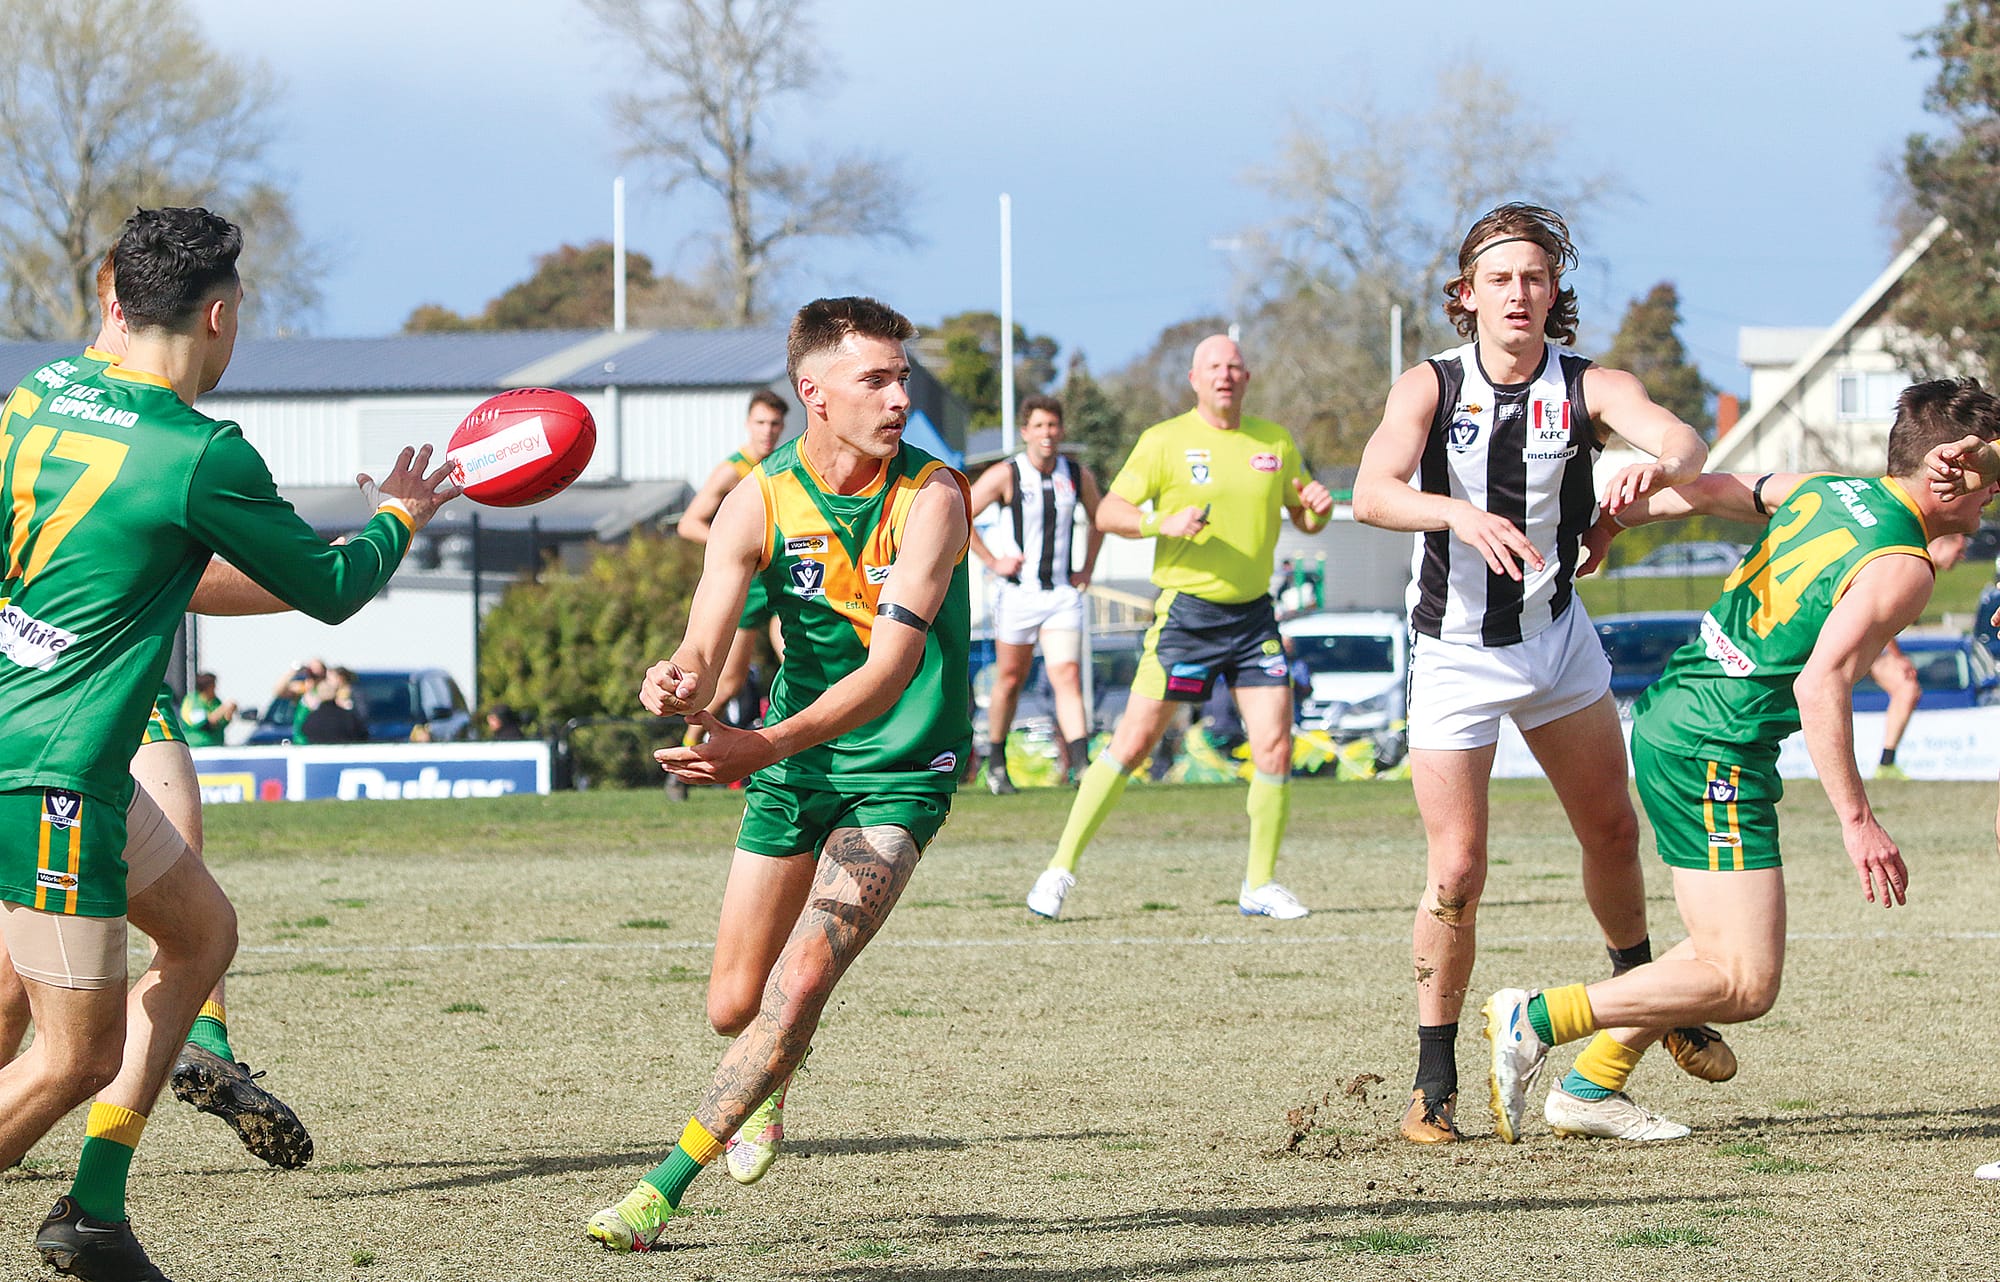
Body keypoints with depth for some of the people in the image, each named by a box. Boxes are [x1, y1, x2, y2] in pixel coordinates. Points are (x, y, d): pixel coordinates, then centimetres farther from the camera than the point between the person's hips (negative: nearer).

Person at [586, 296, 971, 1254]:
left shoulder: (931, 499, -19)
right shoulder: (757, 503, -10)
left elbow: (890, 666, -28)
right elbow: (704, 649, -18)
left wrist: (766, 745, -41)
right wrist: (681, 685, -44)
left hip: (900, 771, -4)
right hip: (791, 762, 4)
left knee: (801, 982, -20)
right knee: (733, 1005, 10)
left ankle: (661, 1190, -13)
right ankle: (771, 1080, 48)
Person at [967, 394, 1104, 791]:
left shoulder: (1078, 476, 4)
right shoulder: (1005, 475, -7)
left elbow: (1097, 519, 23)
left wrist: (1087, 569, 13)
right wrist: (992, 561, -6)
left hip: (1063, 594, 2)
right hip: (1018, 592, -2)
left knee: (1067, 677, -13)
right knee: (1010, 680, 8)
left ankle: (1080, 764, -25)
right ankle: (996, 763, 26)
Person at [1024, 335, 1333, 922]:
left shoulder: (1276, 441, 10)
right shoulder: (1165, 441, -2)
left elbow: (1304, 520, 19)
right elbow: (1108, 512, -5)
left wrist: (1318, 508, -5)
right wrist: (1162, 524, -24)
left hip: (1254, 614, 4)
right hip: (1186, 608, -4)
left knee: (1275, 743, -6)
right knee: (1135, 739, -6)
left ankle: (1261, 884, 7)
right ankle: (1062, 867, 3)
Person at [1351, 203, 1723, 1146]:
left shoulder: (1591, 387, -9)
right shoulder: (1429, 388, -13)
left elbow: (1687, 444, -28)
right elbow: (1372, 492, -29)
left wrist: (1656, 467, -53)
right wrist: (1461, 513, -49)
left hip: (1558, 640, 3)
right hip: (1456, 652, -3)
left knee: (1612, 831, 15)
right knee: (1456, 871, -8)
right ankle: (1435, 1079, 4)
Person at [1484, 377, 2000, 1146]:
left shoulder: (1824, 491, 10)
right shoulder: (1901, 567, -15)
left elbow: (1709, 492, 24)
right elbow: (1820, 684, -25)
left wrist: (1615, 516, 40)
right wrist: (1856, 819, -23)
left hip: (1667, 718, 10)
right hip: (1717, 751, -10)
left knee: (1723, 953, 19)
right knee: (1745, 984, -7)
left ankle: (1590, 1087, 19)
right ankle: (1534, 1022, -10)